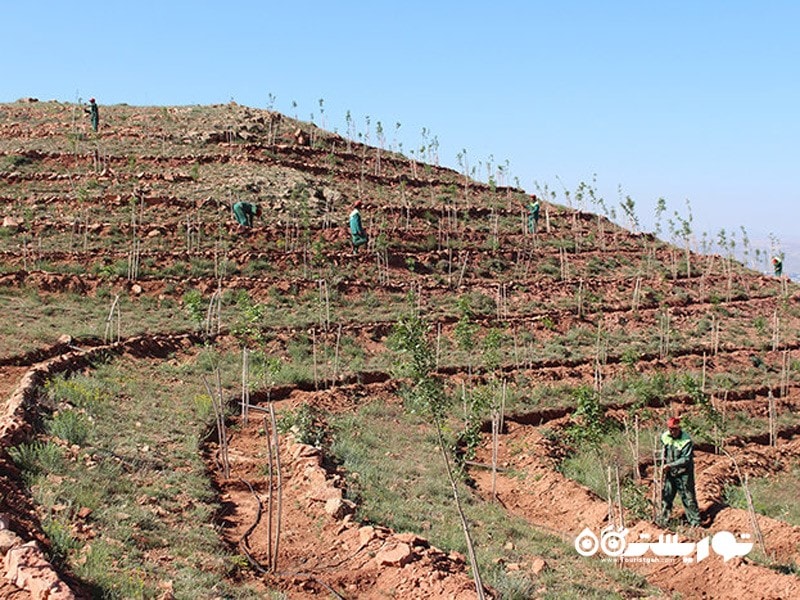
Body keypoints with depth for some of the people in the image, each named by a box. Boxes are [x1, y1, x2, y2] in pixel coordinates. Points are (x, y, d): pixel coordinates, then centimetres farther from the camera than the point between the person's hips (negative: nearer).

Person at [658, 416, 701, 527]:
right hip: (670, 473, 6)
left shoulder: (686, 440, -21)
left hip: (683, 473, -6)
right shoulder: (665, 436, -1)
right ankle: (663, 520, 25)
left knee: (688, 497, 1)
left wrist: (670, 465, -26)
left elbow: (686, 459, -23)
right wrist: (663, 462, 2)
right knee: (666, 496, 13)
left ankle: (695, 522, 12)